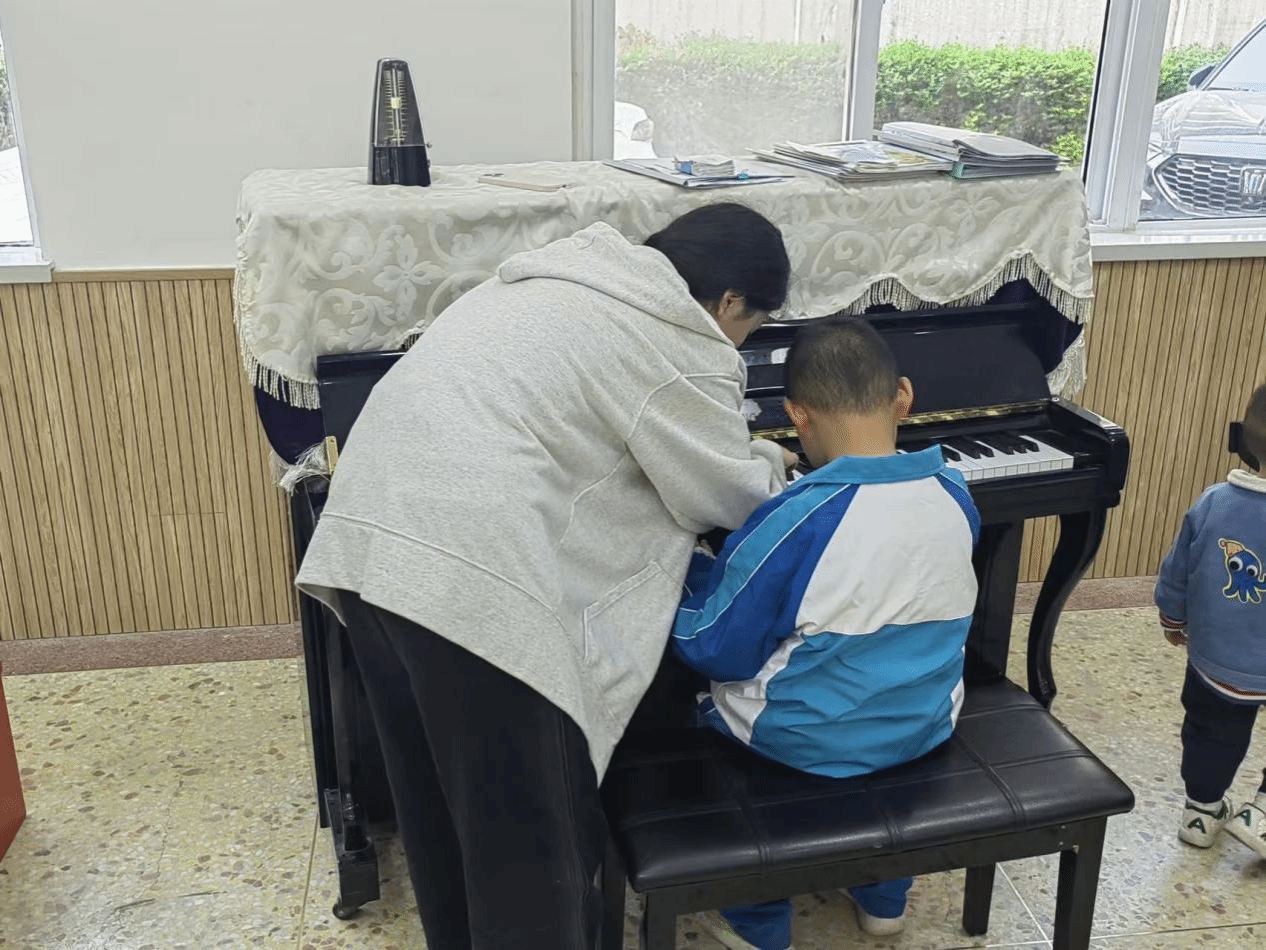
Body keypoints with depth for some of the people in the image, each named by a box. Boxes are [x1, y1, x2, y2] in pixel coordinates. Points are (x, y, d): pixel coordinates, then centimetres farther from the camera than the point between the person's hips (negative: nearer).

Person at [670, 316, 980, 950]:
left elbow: (714, 651, -20)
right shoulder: (955, 498, -9)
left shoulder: (795, 522, -28)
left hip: (807, 741, -5)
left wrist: (696, 571, -2)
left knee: (700, 699, 22)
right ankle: (883, 897, 46)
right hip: (924, 729, 6)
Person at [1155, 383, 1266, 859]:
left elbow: (1176, 573, 1)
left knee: (1212, 731, 24)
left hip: (1215, 661, 4)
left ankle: (1201, 810, 38)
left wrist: (1174, 621, 19)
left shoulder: (1212, 503, -12)